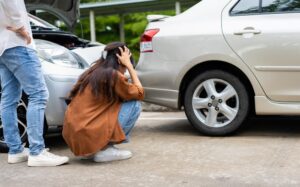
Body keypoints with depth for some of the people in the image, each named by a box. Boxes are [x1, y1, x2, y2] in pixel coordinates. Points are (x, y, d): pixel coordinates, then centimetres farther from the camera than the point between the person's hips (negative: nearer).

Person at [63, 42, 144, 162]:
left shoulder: (93, 72, 15)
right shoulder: (113, 75, -8)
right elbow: (139, 93, 6)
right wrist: (129, 65, 9)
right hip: (89, 136, -8)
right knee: (135, 105, 0)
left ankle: (95, 149, 12)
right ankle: (105, 150, 0)